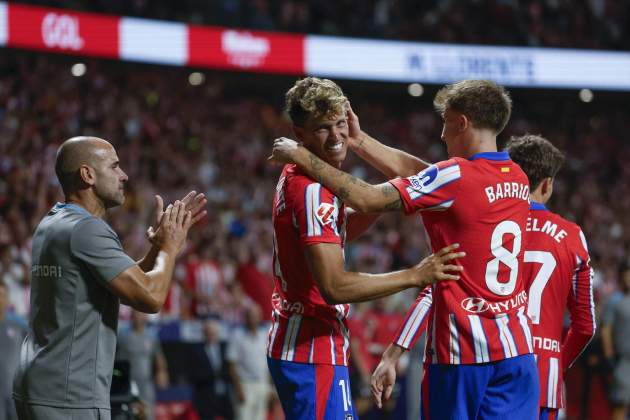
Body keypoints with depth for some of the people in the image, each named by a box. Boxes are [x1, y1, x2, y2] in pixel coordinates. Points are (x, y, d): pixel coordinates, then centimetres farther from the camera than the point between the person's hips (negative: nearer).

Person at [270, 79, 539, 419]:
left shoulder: (457, 176, -13)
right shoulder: (517, 178, 9)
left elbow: (368, 199, -13)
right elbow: (417, 172, 16)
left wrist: (303, 158, -2)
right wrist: (359, 141, 18)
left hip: (461, 351, -6)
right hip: (516, 348, 6)